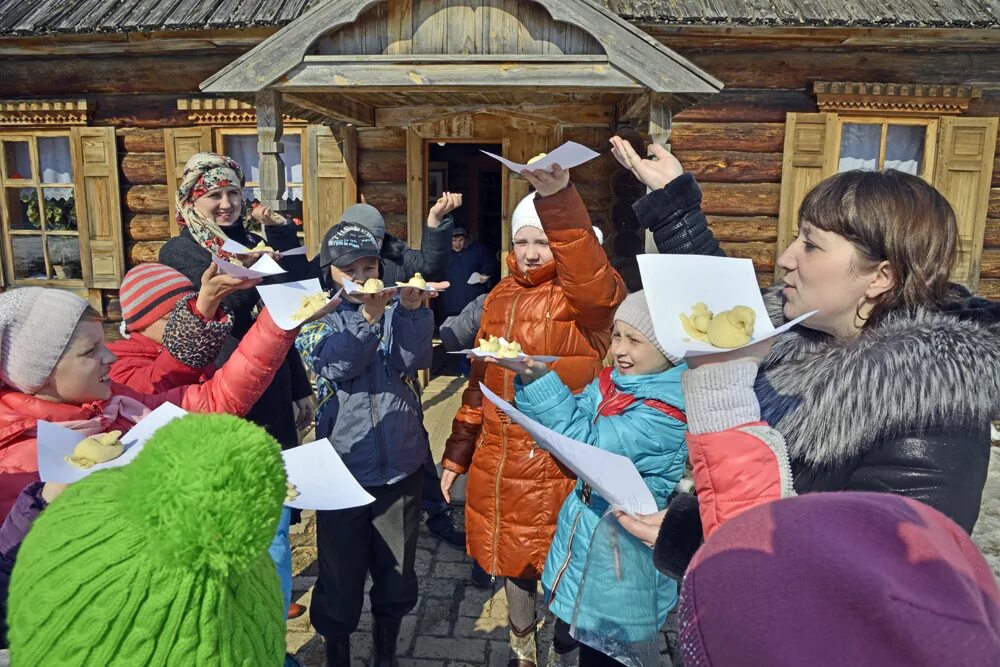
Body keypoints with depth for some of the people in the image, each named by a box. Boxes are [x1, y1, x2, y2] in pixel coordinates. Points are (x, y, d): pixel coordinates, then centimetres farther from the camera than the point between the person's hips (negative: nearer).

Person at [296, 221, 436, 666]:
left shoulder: (397, 312, 4)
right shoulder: (317, 317, -1)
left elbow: (415, 359, -14)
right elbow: (335, 365, -20)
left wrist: (413, 310, -30)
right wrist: (366, 317, -36)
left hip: (400, 465, 2)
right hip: (343, 467, -2)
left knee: (397, 572, 17)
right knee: (340, 576, 11)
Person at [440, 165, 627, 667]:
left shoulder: (586, 293, -11)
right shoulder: (502, 296, 8)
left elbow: (590, 275, -38)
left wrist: (559, 197, -53)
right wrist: (456, 453, 15)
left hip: (556, 461, -6)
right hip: (497, 460, 6)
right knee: (512, 558, 21)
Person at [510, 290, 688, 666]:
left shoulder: (666, 413, -25)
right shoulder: (613, 382, -2)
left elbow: (585, 443, -30)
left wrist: (540, 378, -32)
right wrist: (532, 377, -18)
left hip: (620, 548, -7)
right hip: (583, 529, 7)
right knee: (570, 629, 26)